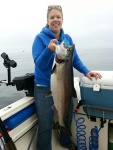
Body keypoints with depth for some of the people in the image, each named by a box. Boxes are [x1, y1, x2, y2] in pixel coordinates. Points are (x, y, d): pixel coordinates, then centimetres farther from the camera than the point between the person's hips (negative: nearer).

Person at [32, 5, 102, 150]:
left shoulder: (67, 38, 3)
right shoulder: (40, 38, -10)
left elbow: (75, 60, 7)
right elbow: (39, 64, -18)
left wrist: (86, 71, -8)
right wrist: (49, 49, -35)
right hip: (45, 88, -4)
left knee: (67, 118, 22)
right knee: (45, 126, 1)